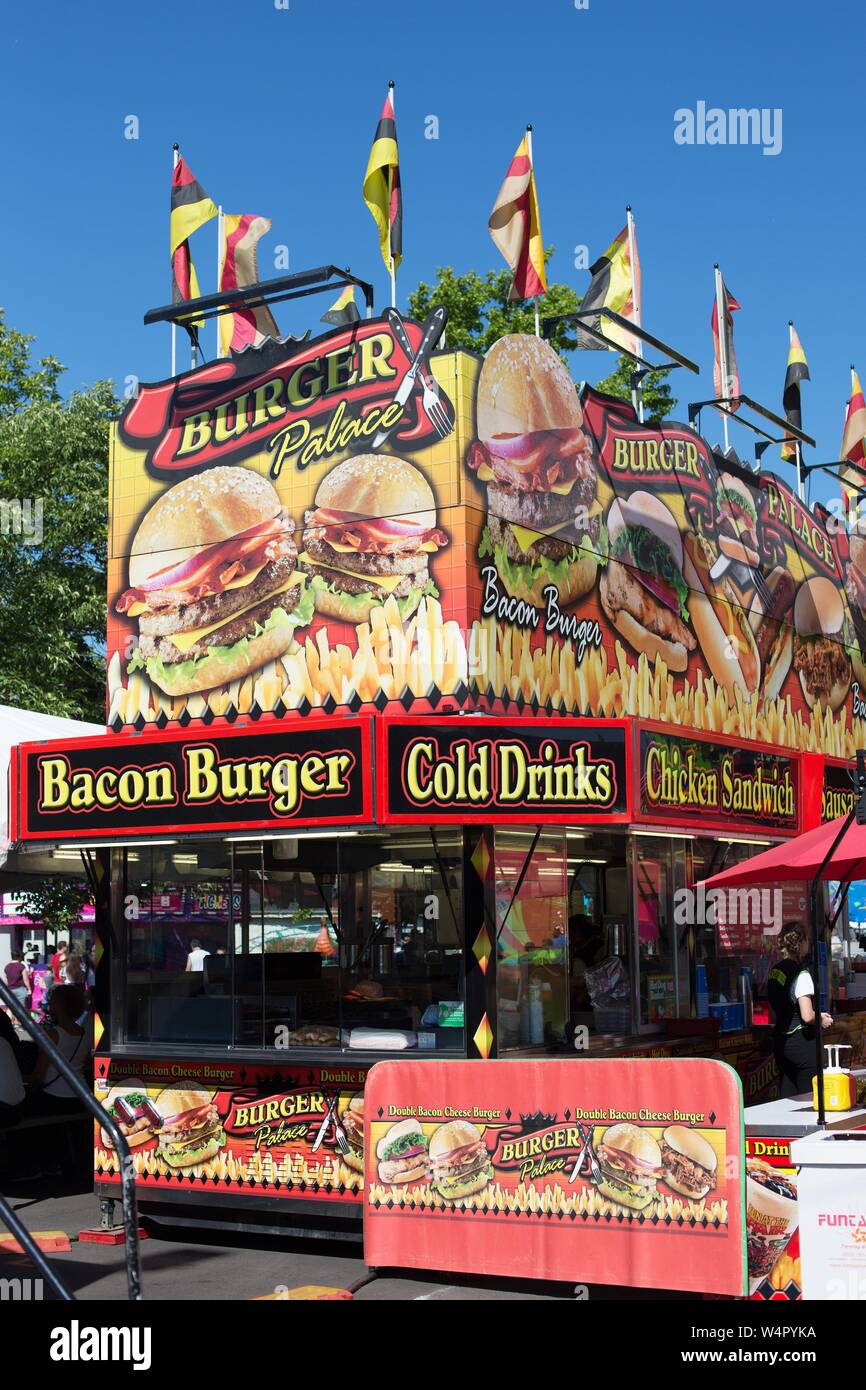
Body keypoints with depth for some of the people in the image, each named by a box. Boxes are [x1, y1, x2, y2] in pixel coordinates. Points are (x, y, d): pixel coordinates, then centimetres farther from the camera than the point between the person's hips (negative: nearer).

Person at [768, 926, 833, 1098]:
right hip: (801, 1041, -8)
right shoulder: (801, 974, -15)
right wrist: (821, 1019, -1)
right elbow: (807, 1016, -23)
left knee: (788, 1096, 11)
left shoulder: (774, 971, 8)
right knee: (809, 1096, -2)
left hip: (780, 1041, 8)